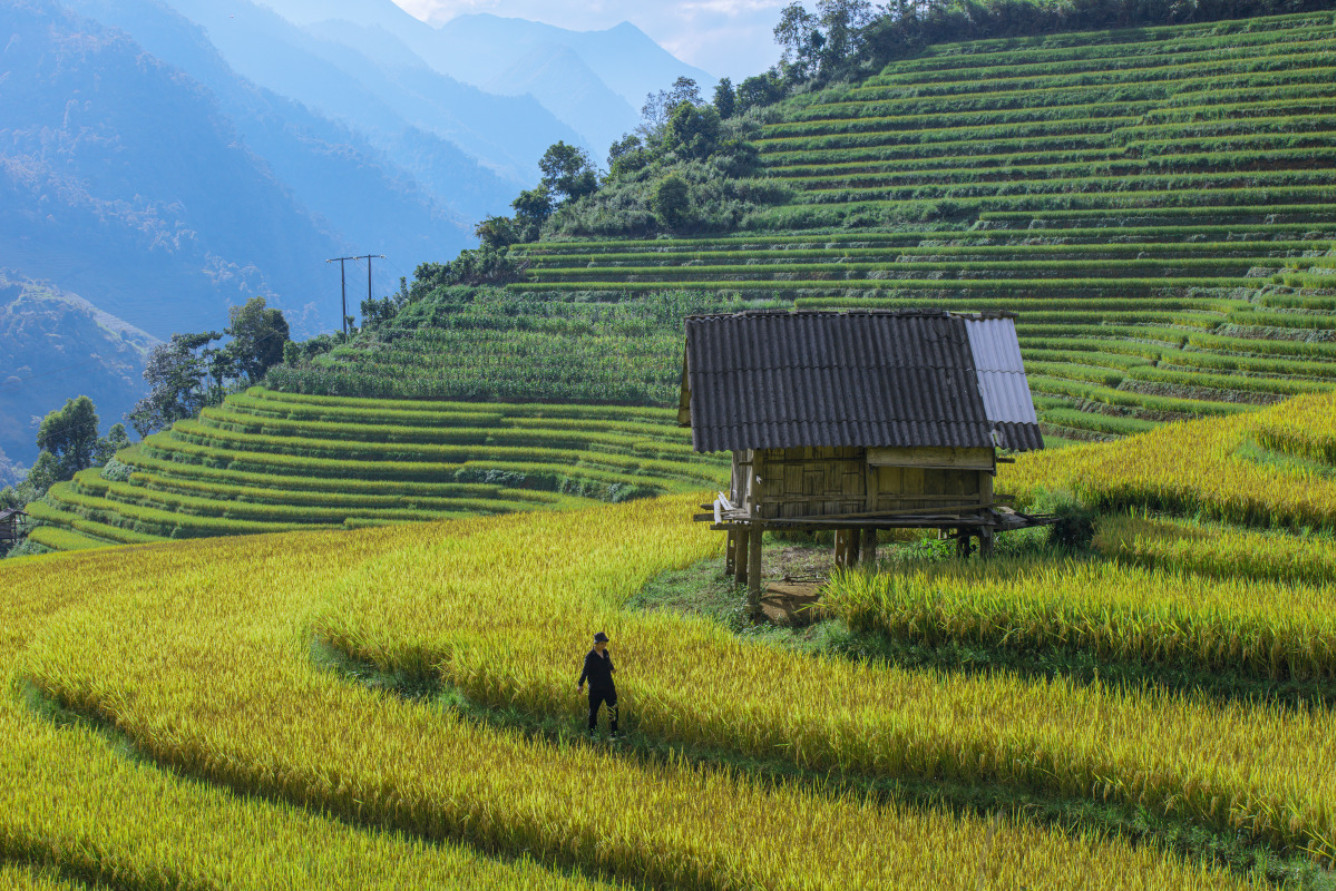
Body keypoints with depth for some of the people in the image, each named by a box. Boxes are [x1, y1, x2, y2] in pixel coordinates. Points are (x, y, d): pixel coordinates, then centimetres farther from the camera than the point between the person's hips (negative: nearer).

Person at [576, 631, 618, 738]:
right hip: (595, 688, -5)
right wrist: (580, 684, -36)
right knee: (593, 710, 7)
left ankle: (614, 732, 7)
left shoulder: (605, 652, 6)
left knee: (613, 709, -1)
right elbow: (585, 671, -23)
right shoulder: (590, 656, -13)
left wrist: (612, 669, 51)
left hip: (608, 686, 5)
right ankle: (592, 731, 28)